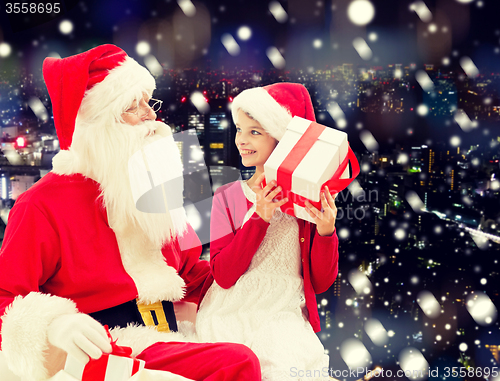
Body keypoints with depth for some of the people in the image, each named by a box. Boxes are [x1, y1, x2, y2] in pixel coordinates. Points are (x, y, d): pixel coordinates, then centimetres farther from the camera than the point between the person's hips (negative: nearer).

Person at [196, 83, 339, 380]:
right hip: (230, 313, 1)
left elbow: (321, 283, 2)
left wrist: (325, 231, -16)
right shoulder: (227, 196, 4)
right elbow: (223, 275, -7)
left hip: (283, 314, -1)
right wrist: (259, 218, -17)